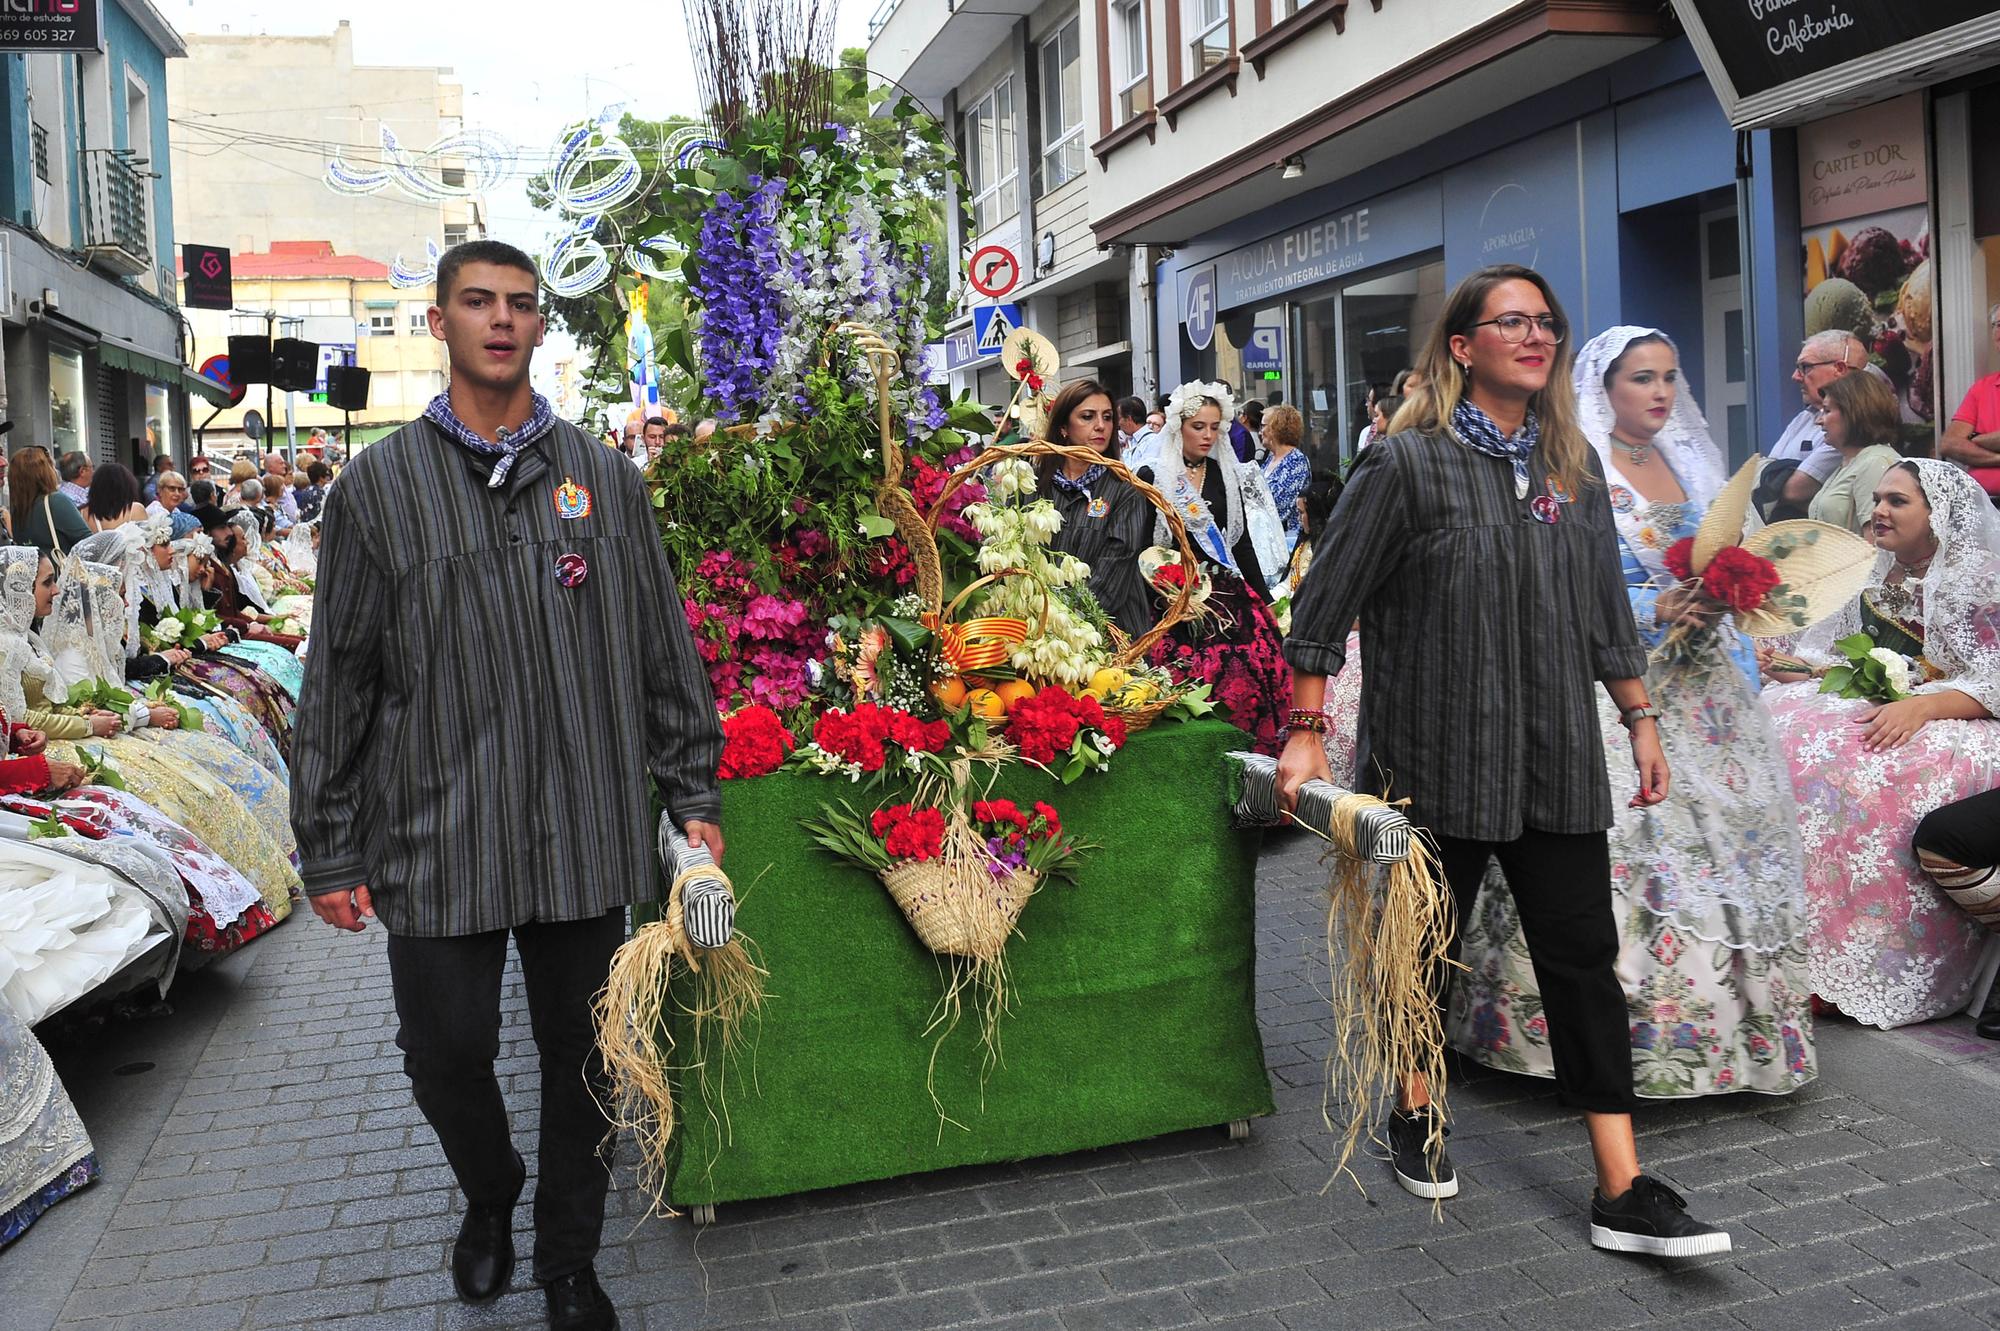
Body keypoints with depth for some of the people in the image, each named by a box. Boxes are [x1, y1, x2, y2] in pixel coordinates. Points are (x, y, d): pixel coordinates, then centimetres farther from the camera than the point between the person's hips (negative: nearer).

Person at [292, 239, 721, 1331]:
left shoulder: (604, 480, 5)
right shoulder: (378, 488, 2)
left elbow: (666, 653, 8)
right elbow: (337, 683, 3)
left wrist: (694, 798, 5)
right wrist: (329, 851, 2)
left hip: (586, 831, 1)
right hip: (439, 836, 0)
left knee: (580, 1058, 11)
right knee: (447, 1055, 10)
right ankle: (490, 1198, 43)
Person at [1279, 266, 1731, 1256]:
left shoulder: (1574, 464, 11)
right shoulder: (1407, 462, -7)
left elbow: (1605, 607, 18)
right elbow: (1325, 604, -8)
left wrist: (1639, 718, 16)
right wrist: (1305, 731, -12)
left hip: (1556, 761, 5)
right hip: (1435, 757, -4)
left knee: (1583, 956, 3)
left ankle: (1622, 1192, 8)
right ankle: (1416, 1116, 35)